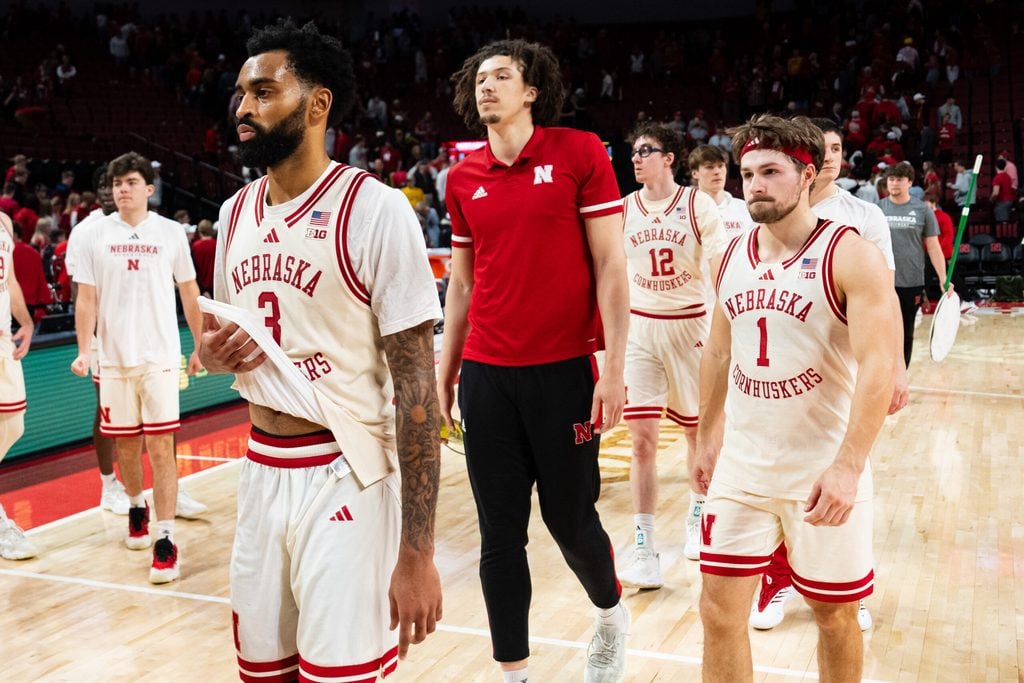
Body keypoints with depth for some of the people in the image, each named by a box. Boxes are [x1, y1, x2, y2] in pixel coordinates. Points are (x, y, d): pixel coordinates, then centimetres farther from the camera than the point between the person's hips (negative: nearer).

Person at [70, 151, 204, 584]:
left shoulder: (170, 233, 1)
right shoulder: (95, 235, 2)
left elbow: (190, 294, 8)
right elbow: (86, 298, 2)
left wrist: (201, 347, 9)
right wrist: (83, 351, -9)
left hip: (160, 356, -2)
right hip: (114, 357, 2)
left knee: (160, 447, -6)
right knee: (125, 445, 12)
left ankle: (164, 540, -4)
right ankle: (137, 508, 37)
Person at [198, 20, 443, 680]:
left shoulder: (375, 211, -15)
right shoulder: (236, 213, 7)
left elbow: (416, 384, -16)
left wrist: (417, 552, -18)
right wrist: (215, 352, -5)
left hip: (345, 480, -6)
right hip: (260, 471, 6)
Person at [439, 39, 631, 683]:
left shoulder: (580, 152, -3)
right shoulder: (463, 177, 9)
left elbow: (610, 266, -6)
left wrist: (613, 369, -12)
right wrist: (445, 372, 14)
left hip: (564, 370, -3)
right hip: (487, 376, 4)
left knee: (570, 519, 7)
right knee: (500, 534, 7)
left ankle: (611, 613, 38)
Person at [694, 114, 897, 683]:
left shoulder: (853, 256, -12)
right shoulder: (733, 257, 6)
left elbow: (877, 368, -19)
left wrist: (848, 467, -27)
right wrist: (708, 438, 18)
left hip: (825, 470, -4)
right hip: (742, 464, 5)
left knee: (836, 616, 12)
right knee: (720, 611, 3)